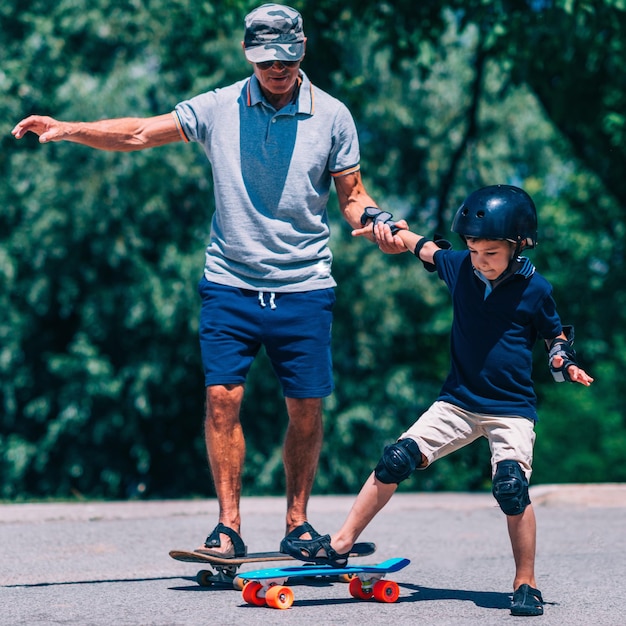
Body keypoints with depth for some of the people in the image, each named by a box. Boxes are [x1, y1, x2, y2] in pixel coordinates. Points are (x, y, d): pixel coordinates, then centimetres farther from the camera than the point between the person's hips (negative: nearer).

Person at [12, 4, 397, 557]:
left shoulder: (331, 116, 2)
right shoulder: (219, 108, 2)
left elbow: (351, 194, 9)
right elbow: (138, 134, 3)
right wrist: (66, 129, -8)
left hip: (304, 288, 0)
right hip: (230, 285, 0)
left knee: (306, 409, 2)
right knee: (222, 397, -9)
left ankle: (297, 523, 17)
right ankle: (229, 527, -2)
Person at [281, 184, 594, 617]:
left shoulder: (535, 289, -9)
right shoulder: (460, 267, -2)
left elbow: (556, 336, 7)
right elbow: (423, 247, 18)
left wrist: (566, 365, -12)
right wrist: (387, 229, 2)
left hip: (512, 409, -3)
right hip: (458, 402, 3)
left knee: (511, 486, -23)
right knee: (397, 459, -10)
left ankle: (526, 584, -7)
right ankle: (341, 544, -2)